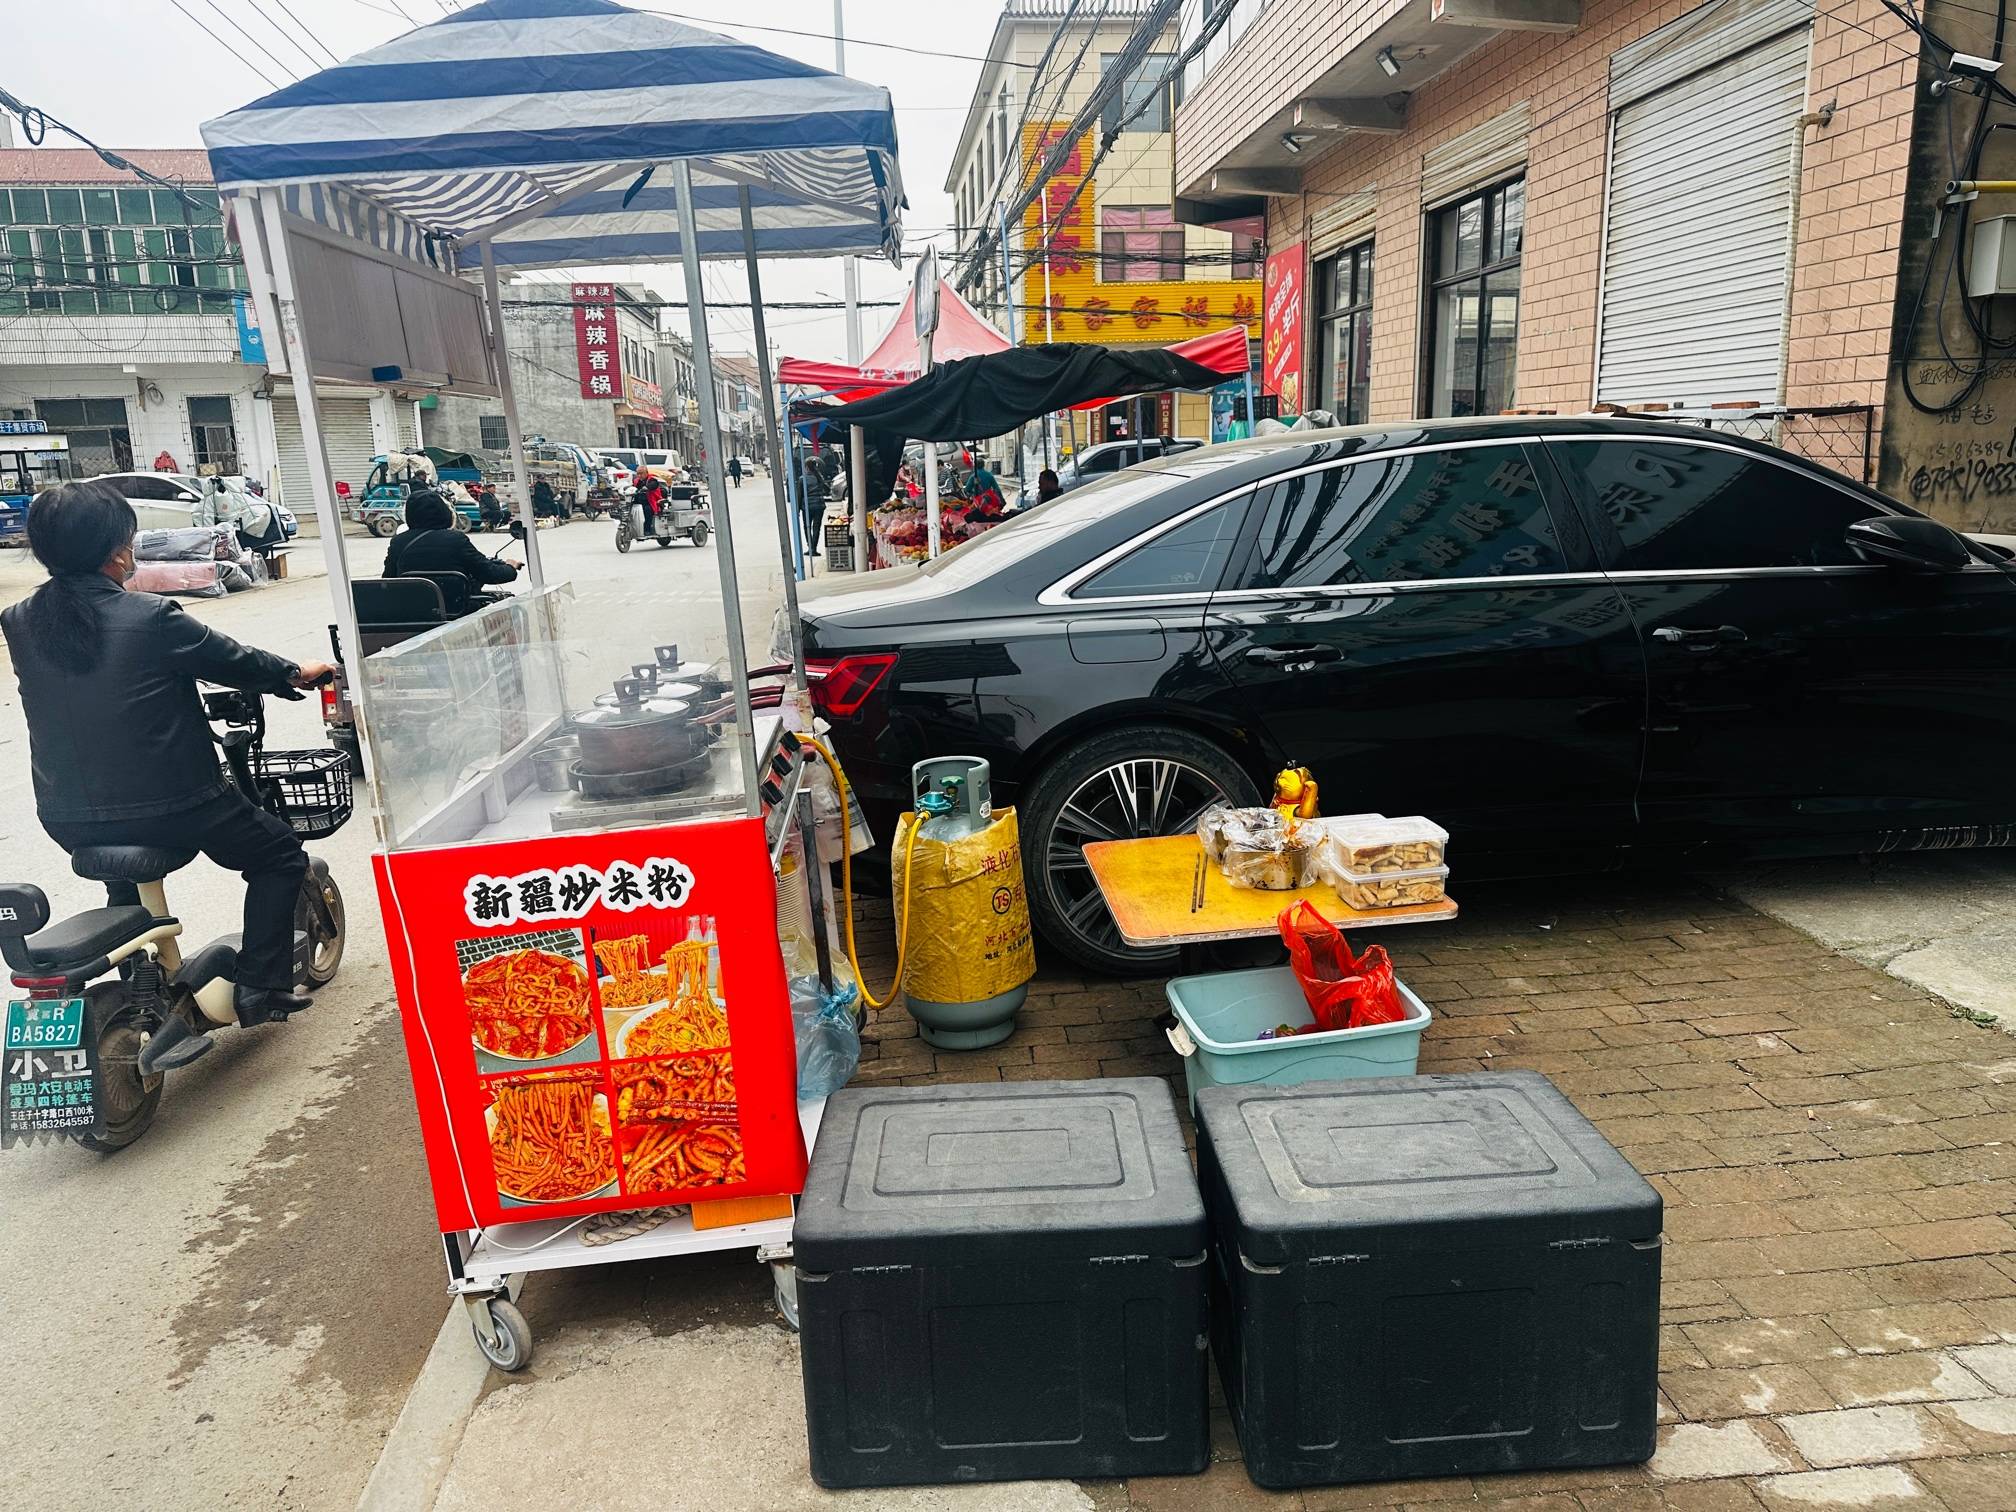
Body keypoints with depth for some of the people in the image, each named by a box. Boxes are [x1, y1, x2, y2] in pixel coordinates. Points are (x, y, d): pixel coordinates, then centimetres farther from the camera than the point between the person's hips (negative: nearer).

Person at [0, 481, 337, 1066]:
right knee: (280, 855, 16)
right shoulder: (151, 618, -16)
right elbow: (237, 661, -4)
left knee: (127, 881, 37)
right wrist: (297, 672, 17)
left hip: (69, 819, 6)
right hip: (167, 807, -6)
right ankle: (260, 988, 10)